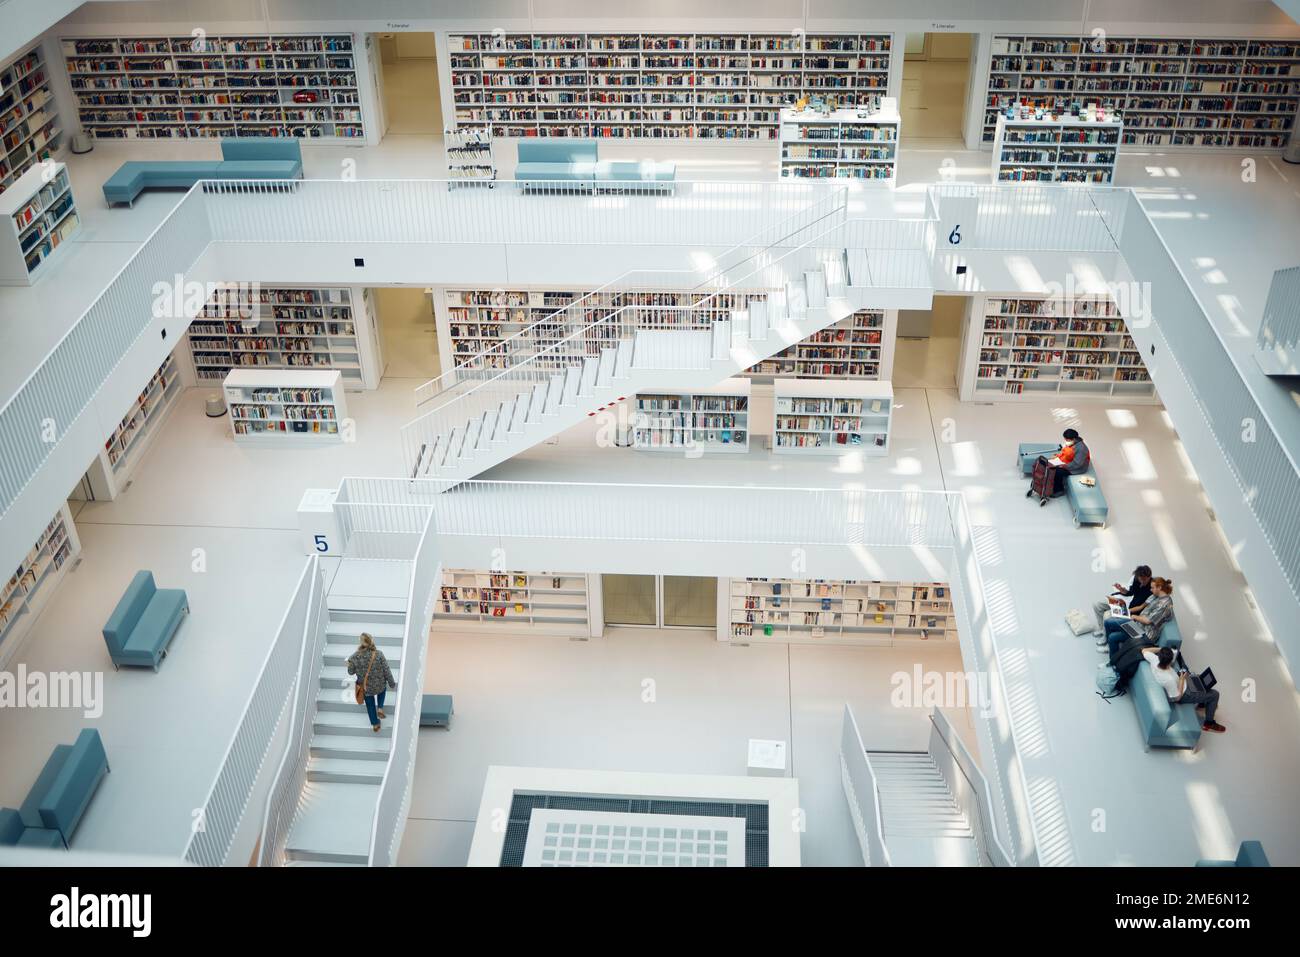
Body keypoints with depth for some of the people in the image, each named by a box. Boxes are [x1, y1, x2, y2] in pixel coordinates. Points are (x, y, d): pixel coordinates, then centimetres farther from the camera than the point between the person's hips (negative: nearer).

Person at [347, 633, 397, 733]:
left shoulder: (355, 656, -21)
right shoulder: (378, 654, -24)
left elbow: (350, 672, -7)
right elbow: (387, 671, -15)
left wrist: (350, 664, 14)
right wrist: (392, 684, 0)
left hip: (365, 687, 1)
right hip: (379, 685, -1)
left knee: (370, 704, 26)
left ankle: (375, 725, 39)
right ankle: (380, 708, 24)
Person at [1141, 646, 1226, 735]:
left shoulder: (1154, 660, -29)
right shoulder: (1169, 679, -44)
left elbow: (1144, 650, -5)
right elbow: (1177, 697, -26)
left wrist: (1160, 649, -12)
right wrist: (1182, 679, -20)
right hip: (1184, 695, -8)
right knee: (1214, 694, 4)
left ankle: (1202, 704, 48)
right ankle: (1209, 724, 22)